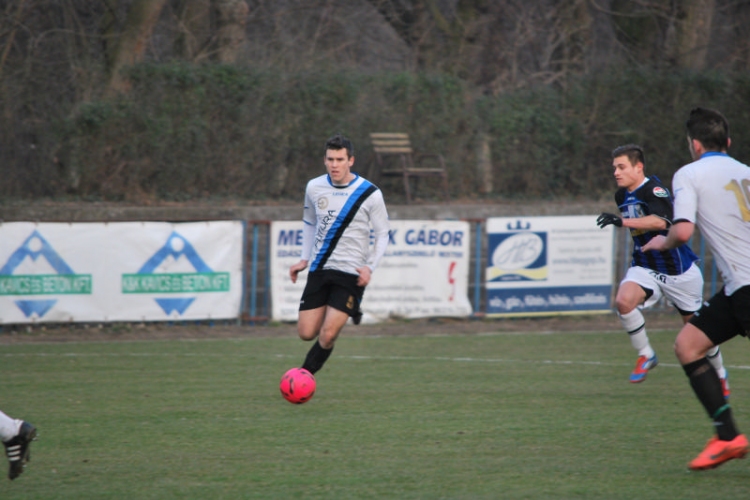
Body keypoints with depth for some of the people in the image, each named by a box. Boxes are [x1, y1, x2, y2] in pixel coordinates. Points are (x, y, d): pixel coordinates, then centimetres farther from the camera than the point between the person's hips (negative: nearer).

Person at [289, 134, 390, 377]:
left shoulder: (370, 194, -9)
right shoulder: (314, 188, 2)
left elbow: (382, 234, 0)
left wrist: (370, 266, -14)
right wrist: (304, 259, 9)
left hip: (350, 274, -4)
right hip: (319, 270, 4)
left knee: (327, 336, -14)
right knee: (306, 333, 1)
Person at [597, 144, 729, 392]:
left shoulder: (654, 189, -19)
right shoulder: (622, 195, 5)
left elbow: (660, 222, -39)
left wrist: (622, 221, -45)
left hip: (679, 270, -6)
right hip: (645, 267, 6)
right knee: (623, 300, -26)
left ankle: (720, 374, 32)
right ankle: (645, 355, -10)